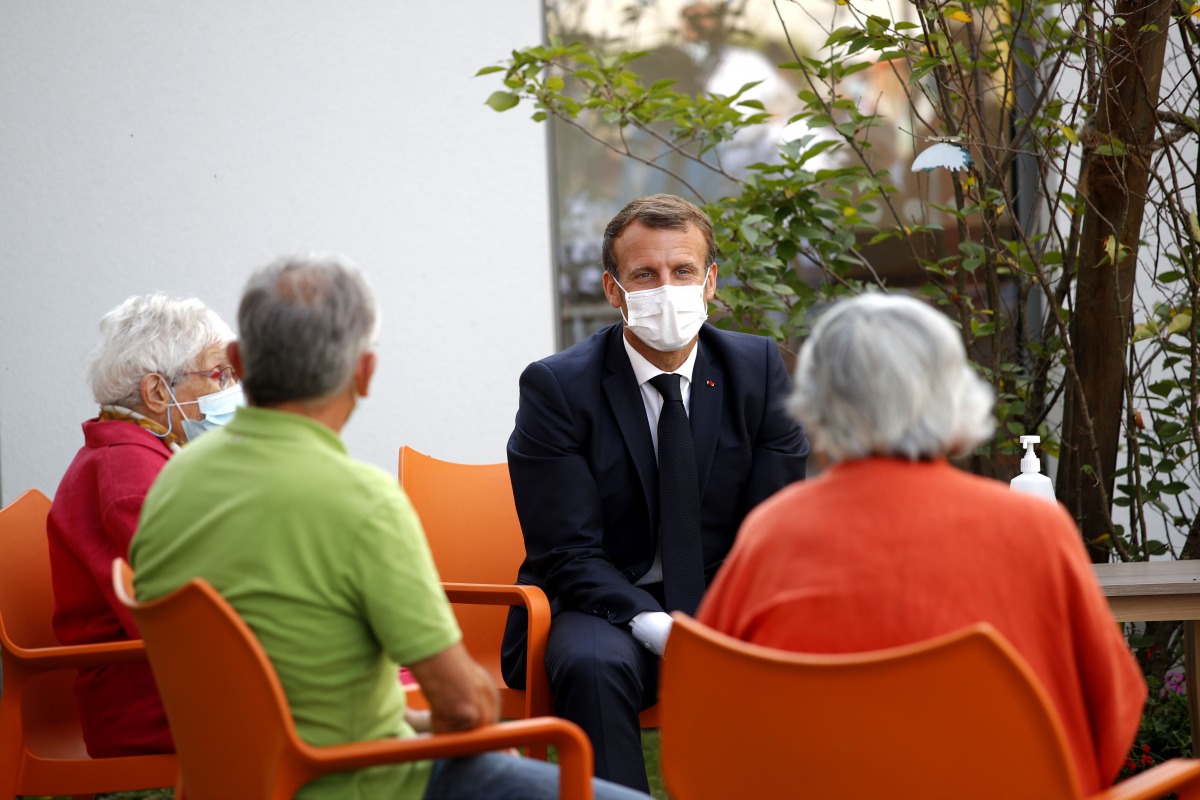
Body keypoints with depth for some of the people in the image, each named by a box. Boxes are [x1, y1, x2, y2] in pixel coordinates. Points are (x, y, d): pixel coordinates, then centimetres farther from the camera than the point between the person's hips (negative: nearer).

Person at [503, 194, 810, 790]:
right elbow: (568, 553, -12)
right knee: (594, 666, -36)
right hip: (605, 609, -2)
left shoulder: (759, 368, 2)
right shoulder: (556, 386, -7)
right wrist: (657, 628, -28)